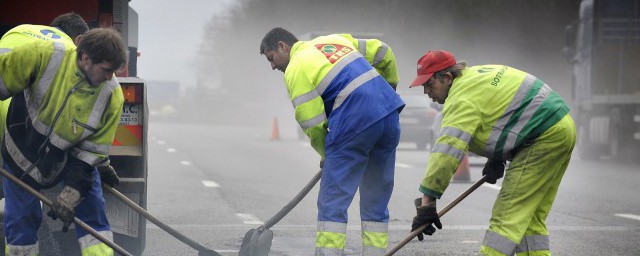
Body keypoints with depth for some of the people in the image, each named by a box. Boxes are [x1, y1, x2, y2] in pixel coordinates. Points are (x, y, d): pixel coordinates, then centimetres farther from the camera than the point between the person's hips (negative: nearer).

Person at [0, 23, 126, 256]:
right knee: (21, 218, 4)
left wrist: (72, 193, -19)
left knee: (91, 208, -3)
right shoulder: (44, 54, -32)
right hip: (22, 149, -2)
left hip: (72, 155, 2)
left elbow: (92, 149, -15)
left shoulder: (112, 96, -22)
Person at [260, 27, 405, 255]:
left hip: (354, 125, -7)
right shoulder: (334, 40, 21)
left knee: (332, 202, -1)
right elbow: (382, 52, 23)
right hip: (390, 115, 7)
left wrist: (326, 154, 13)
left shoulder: (295, 69, 0)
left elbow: (312, 123, -4)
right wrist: (389, 85, 37)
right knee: (376, 200, 14)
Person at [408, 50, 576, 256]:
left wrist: (426, 203, -24)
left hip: (546, 137, -10)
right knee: (530, 216, 13)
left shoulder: (463, 98, -18)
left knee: (509, 213, -13)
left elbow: (446, 152, -25)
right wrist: (497, 158, 15)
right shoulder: (475, 74, 14)